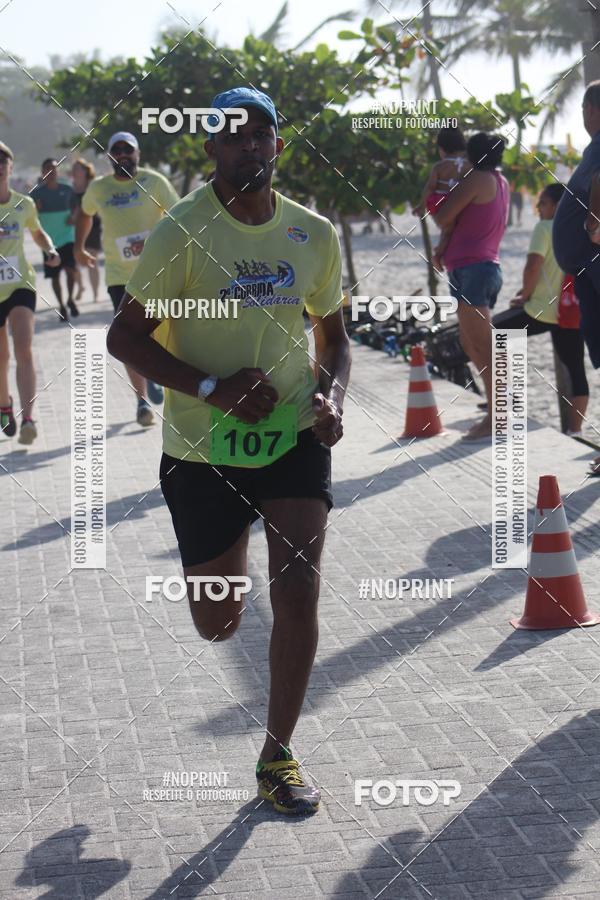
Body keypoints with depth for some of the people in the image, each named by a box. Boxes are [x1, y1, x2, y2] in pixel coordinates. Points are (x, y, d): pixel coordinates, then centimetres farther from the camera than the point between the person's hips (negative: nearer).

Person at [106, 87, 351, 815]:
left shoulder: (314, 235, 0)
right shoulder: (183, 233, -12)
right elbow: (124, 337, -11)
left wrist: (332, 394, -7)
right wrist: (212, 388, -23)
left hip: (295, 437, 2)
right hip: (204, 450, -2)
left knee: (298, 597, -9)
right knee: (217, 625, 8)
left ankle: (278, 756, 9)